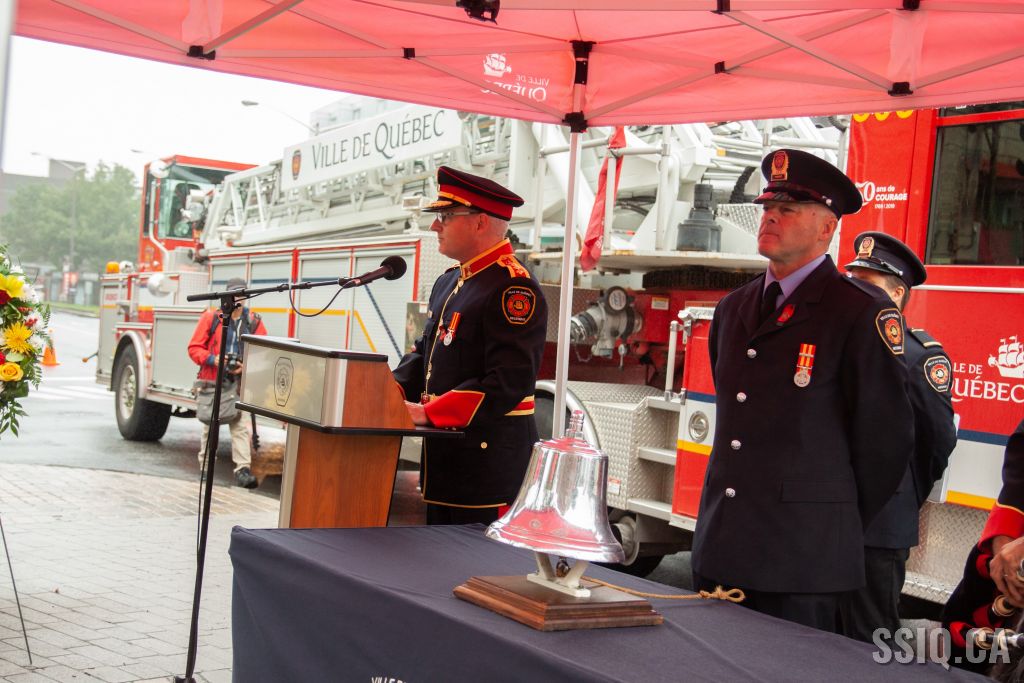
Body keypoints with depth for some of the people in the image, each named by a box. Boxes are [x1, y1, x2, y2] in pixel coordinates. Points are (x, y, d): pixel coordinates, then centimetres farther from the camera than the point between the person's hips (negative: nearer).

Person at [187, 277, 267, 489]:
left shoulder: (254, 322, 6)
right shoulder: (211, 317, 1)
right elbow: (194, 348, 3)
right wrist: (212, 359, -14)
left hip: (241, 383, 1)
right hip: (213, 381, 0)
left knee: (242, 427, -10)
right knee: (210, 427, 9)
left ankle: (243, 469, -13)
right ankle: (205, 468, 20)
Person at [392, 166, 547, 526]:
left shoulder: (514, 289, -16)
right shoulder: (449, 282, 15)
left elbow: (508, 383, -23)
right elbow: (424, 351, 20)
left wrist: (427, 413, -24)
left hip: (489, 459, -9)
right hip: (445, 456, 9)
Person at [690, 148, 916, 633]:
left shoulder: (862, 312, -8)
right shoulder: (733, 309, 15)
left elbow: (885, 435, -7)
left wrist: (839, 527, 2)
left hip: (800, 557, -6)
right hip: (719, 550, 7)